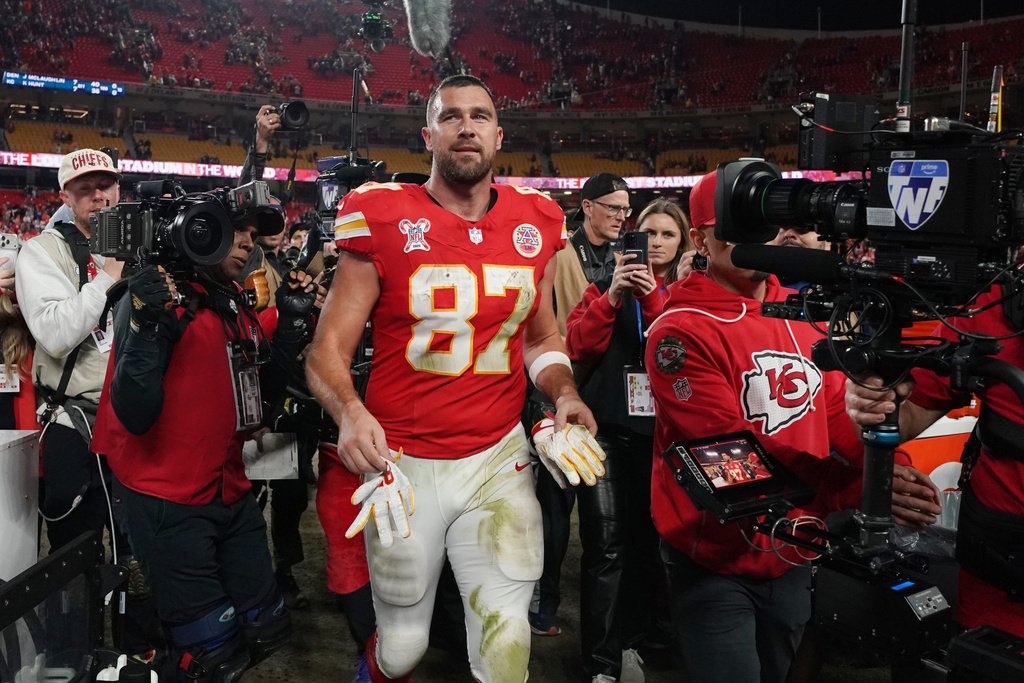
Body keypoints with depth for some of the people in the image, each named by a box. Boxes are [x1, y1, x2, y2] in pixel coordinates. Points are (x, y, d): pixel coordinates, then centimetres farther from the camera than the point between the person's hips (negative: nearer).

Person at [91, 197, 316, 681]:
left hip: (229, 493, 8)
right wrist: (149, 324, -32)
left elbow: (266, 388, 14)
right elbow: (135, 416, -22)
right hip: (168, 501, -7)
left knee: (267, 630, 14)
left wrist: (291, 320, 5)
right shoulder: (159, 295, -15)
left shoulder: (238, 305, 8)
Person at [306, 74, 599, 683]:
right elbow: (328, 349, -6)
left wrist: (563, 393, -4)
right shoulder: (383, 220, -7)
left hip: (499, 457, 2)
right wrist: (350, 412, -26)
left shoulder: (537, 224, 3)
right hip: (404, 461, -1)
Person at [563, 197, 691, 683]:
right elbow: (577, 348, -5)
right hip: (607, 425, -2)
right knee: (606, 546, -7)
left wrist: (652, 299, -17)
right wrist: (612, 297, -14)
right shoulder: (606, 283, 6)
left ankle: (630, 642, 29)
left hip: (661, 428, 2)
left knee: (645, 537, 12)